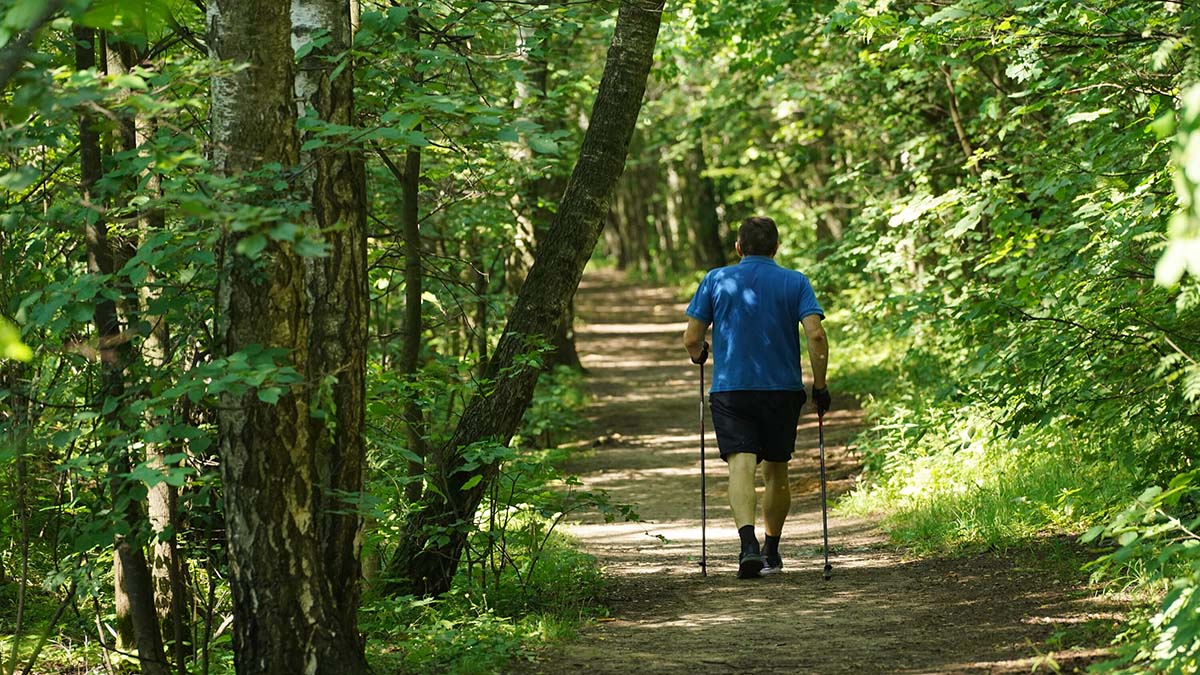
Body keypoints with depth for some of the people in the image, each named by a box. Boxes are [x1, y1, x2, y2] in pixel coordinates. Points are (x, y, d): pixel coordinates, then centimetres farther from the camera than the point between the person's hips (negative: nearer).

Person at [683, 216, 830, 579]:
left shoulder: (717, 280, 3)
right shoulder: (796, 283, 2)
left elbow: (691, 338, 1)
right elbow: (816, 335, -10)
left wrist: (699, 355, 24)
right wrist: (820, 386, -1)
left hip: (730, 389, -1)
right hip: (783, 390, 1)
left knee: (741, 466, -12)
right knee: (776, 472, 16)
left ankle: (749, 543, -34)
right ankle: (771, 552, 27)